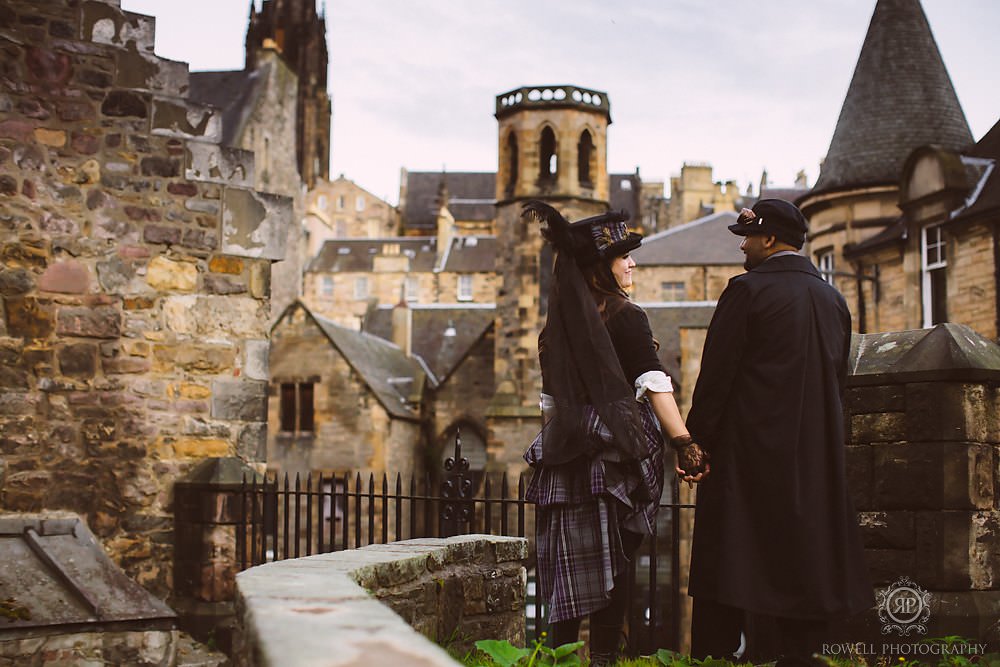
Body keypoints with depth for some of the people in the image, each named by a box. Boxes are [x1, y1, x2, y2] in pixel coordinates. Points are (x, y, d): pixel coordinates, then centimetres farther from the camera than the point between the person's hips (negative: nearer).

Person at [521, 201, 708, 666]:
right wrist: (685, 444, -19)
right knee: (609, 561, 1)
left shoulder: (557, 323, 12)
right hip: (614, 450, -5)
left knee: (571, 564, 8)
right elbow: (654, 387, -16)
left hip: (565, 453, 5)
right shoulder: (626, 317, -7)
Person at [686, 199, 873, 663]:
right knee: (805, 560, 11)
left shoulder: (747, 290, -9)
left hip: (751, 451, -6)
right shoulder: (833, 299, 11)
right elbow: (838, 381, 15)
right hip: (817, 459, 6)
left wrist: (695, 442, -5)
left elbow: (715, 376, -11)